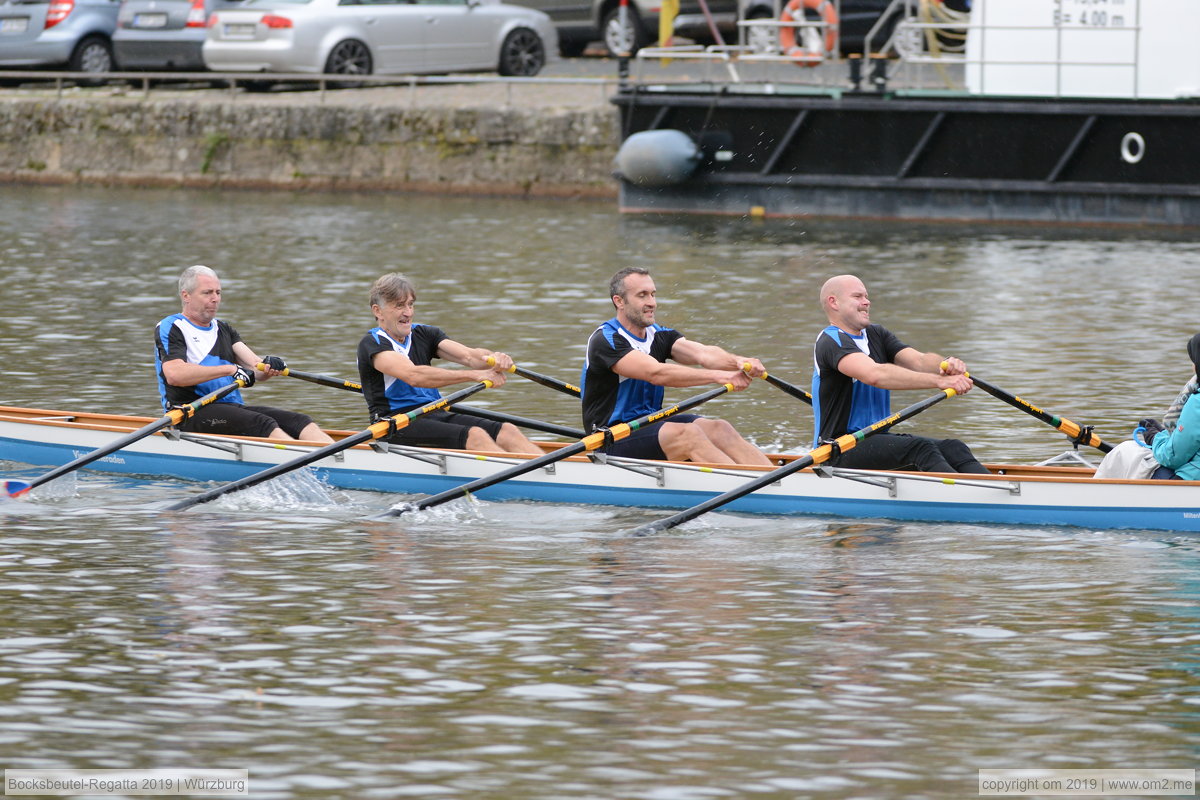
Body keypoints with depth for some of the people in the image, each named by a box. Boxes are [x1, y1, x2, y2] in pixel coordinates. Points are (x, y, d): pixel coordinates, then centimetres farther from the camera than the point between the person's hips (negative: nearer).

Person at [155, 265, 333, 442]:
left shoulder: (224, 329, 23)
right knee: (262, 424, -31)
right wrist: (230, 369, -21)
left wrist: (268, 366, -16)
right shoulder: (170, 329, 0)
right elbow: (174, 374, -19)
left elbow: (253, 363, 10)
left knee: (300, 421, -14)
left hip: (232, 406, 7)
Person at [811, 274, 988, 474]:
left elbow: (918, 360, 0)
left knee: (953, 448, -14)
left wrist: (947, 365, -25)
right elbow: (874, 375, -29)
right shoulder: (831, 341, -11)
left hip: (877, 438, 8)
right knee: (920, 449, -30)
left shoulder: (876, 335, 17)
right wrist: (939, 381, -35)